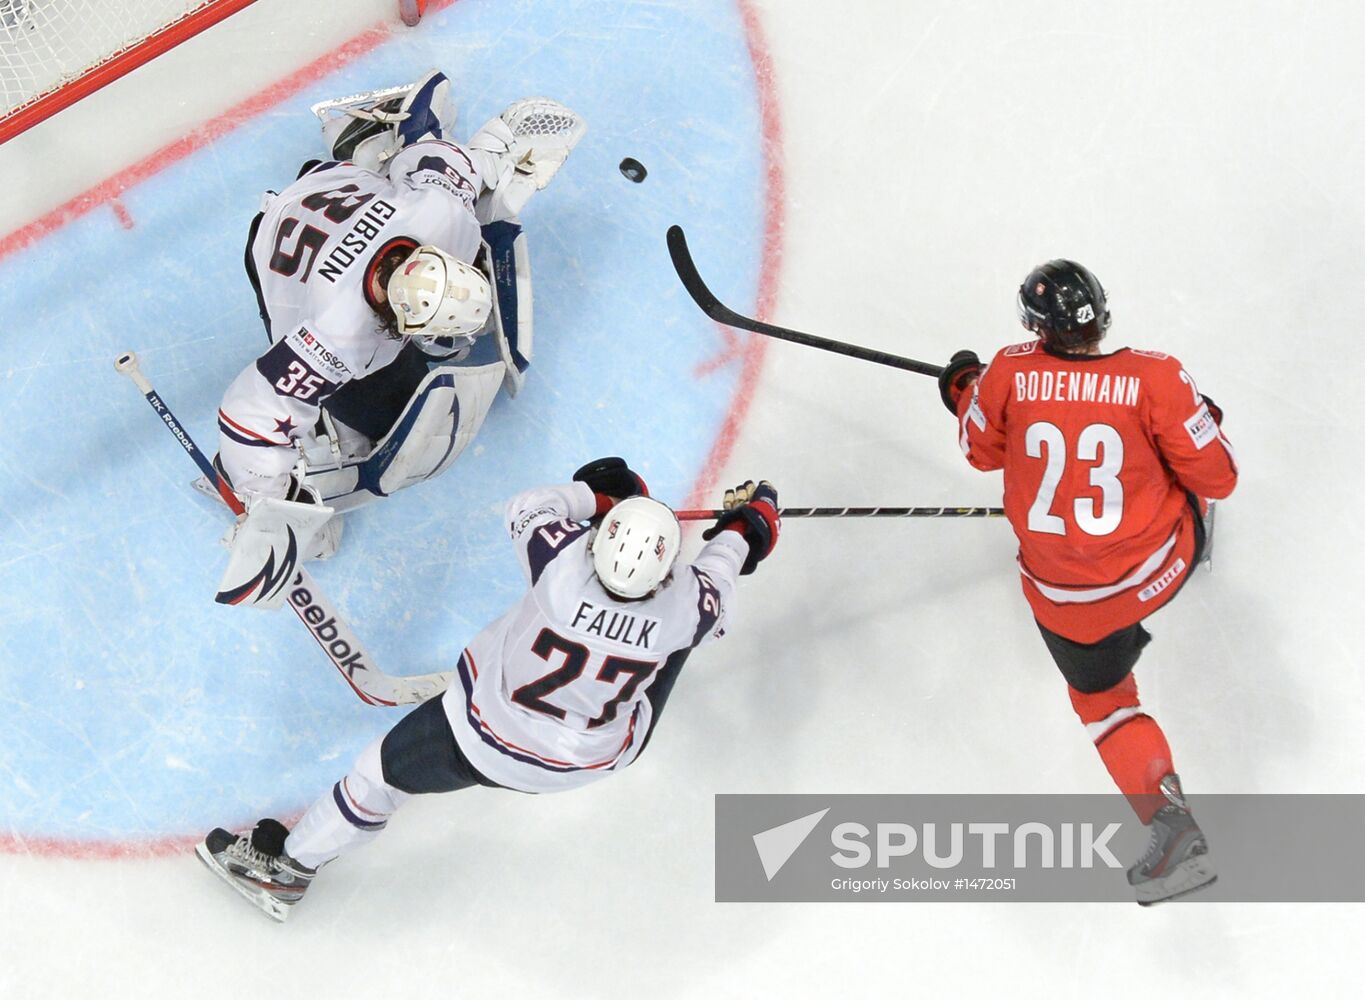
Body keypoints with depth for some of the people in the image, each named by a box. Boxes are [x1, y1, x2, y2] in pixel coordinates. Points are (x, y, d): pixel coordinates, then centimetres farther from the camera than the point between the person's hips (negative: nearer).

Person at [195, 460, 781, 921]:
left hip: (486, 740, -1)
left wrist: (596, 493, 2)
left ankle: (290, 866, 36)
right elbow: (715, 591, -2)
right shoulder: (686, 605, -28)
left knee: (387, 769, 20)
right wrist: (742, 528, 16)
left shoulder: (564, 561, -34)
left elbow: (526, 511, -12)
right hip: (595, 758, 2)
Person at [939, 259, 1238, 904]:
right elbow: (1216, 477, -11)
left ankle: (1169, 820, 1)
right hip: (1162, 566, 1)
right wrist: (1202, 418, 10)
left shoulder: (1009, 374, -13)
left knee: (1103, 699, 19)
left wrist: (963, 390, 26)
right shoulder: (1156, 379, -18)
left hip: (1068, 602, 0)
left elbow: (983, 451, 7)